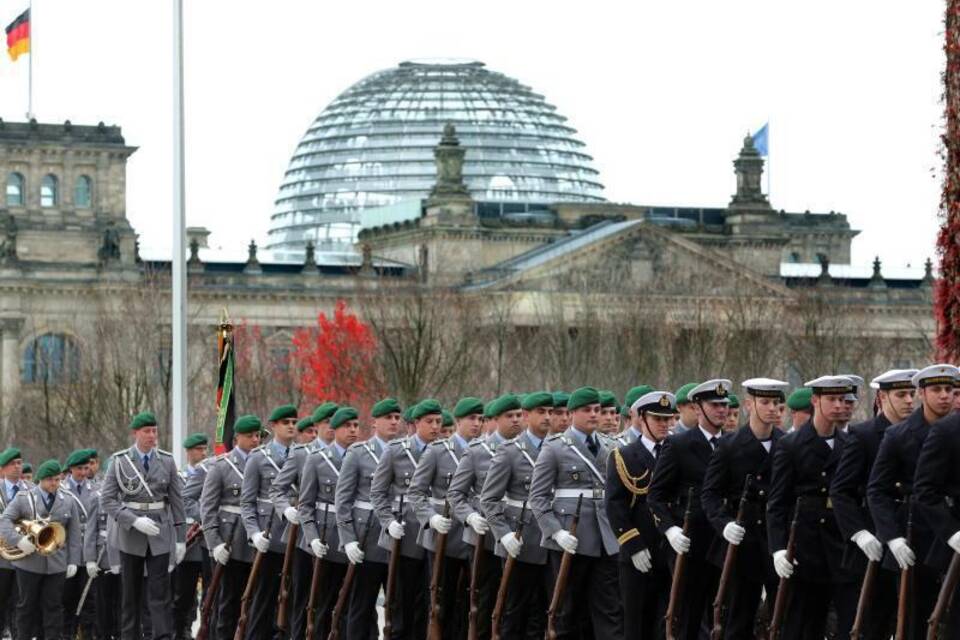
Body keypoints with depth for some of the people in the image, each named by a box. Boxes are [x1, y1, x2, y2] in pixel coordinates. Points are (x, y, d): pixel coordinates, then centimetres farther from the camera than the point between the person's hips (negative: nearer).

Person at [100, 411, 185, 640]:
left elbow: (176, 500, 7)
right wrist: (134, 520, -17)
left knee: (159, 591, -5)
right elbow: (107, 499, -6)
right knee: (131, 592, 6)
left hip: (160, 533, 1)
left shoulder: (167, 461, 3)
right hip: (130, 534, -1)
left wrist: (180, 537, 4)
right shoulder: (120, 461, -3)